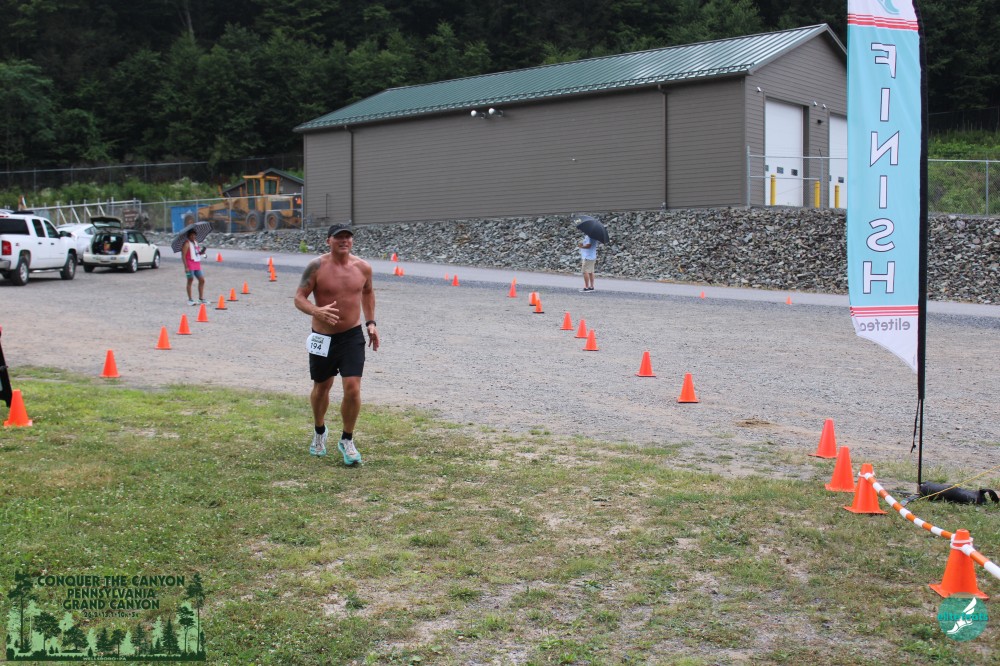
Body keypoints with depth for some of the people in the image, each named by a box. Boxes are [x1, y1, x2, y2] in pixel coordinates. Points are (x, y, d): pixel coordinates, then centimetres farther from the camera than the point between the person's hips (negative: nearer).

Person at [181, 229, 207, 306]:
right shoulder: (187, 244, -10)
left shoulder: (195, 242, 16)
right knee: (190, 280, -3)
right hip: (190, 265, -8)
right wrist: (186, 267, -21)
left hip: (197, 264, 8)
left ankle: (201, 298, 16)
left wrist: (201, 252, 3)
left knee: (202, 280, 7)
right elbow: (183, 256, -15)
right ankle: (190, 300, 2)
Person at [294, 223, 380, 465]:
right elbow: (299, 298, -12)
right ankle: (319, 431, 44)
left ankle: (347, 441, 11)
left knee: (352, 388, -10)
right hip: (322, 337, -1)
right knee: (321, 387, 16)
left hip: (352, 336, 1)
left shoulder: (363, 267, -2)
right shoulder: (317, 266, -12)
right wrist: (316, 311, -31)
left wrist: (371, 322, 11)